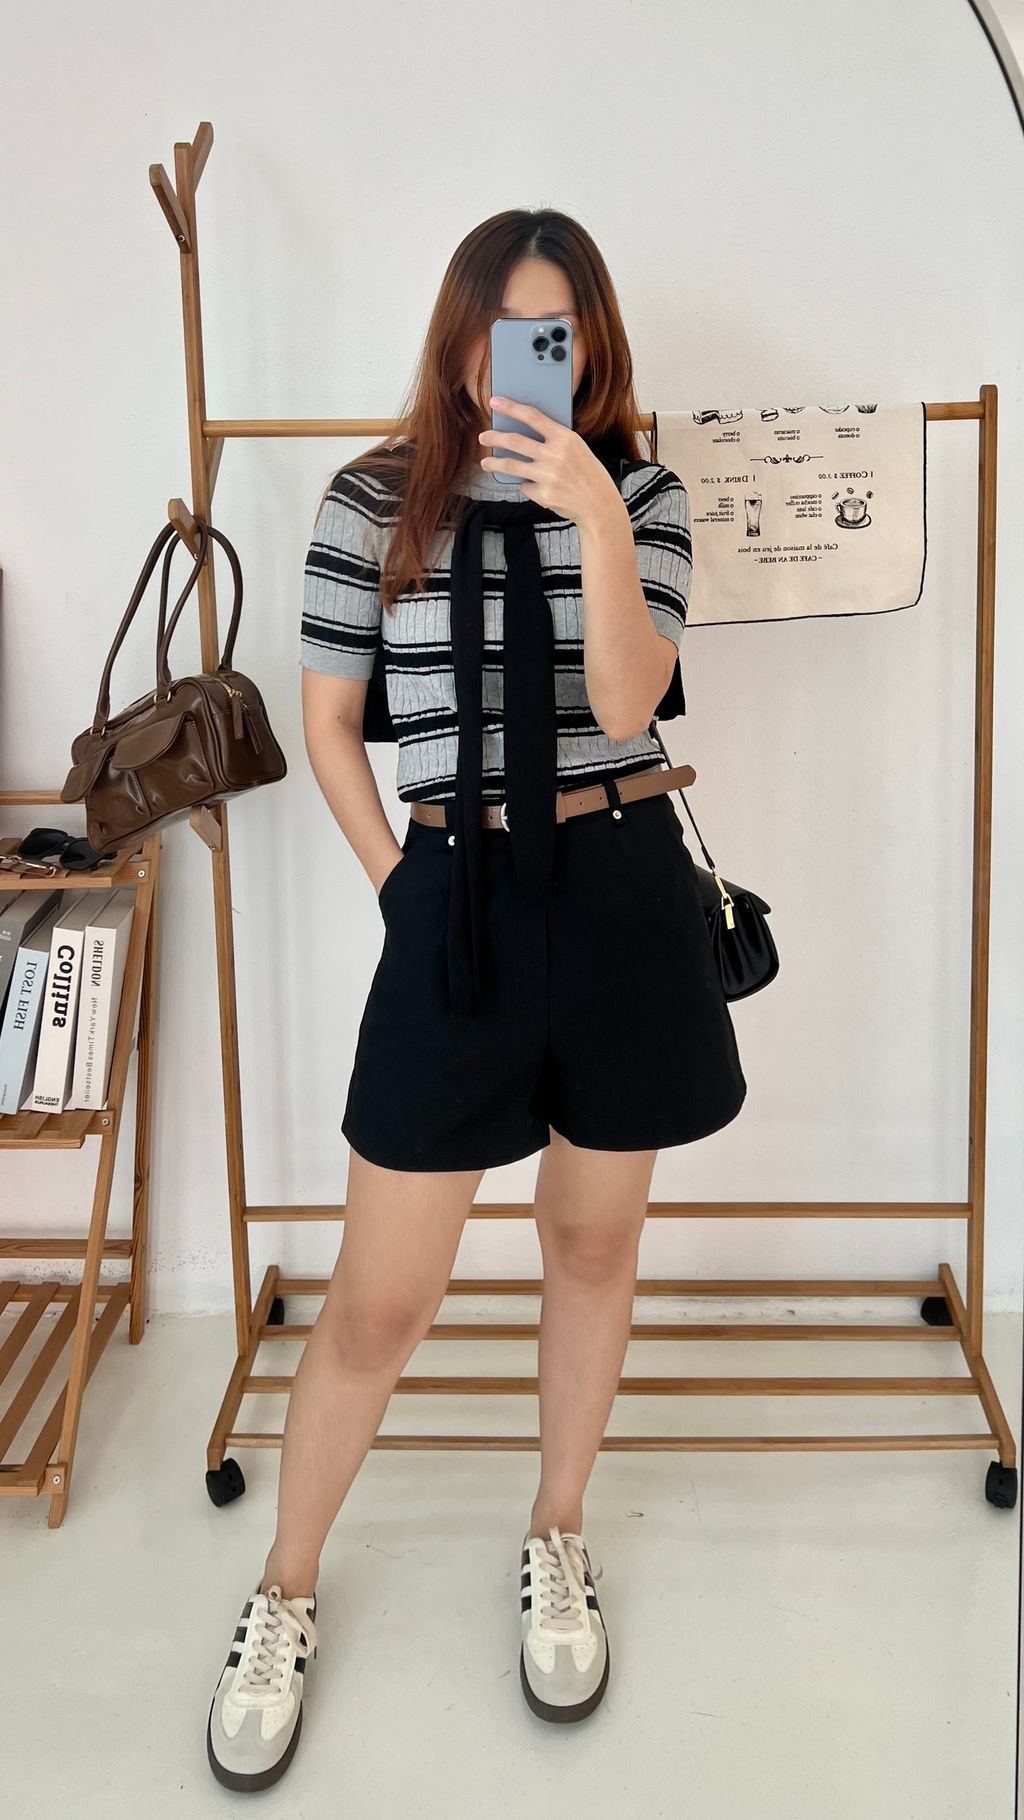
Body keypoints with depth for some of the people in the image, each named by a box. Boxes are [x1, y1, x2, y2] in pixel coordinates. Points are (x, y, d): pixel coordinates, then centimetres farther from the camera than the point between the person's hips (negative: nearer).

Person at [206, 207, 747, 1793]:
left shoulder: (641, 493, 3)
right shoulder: (373, 499, 1)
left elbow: (627, 703, -11)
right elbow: (326, 718, 6)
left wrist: (597, 518, -21)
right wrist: (396, 879, 0)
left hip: (621, 891, 2)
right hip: (457, 902, -1)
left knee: (592, 1243, 15)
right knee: (380, 1300, 3)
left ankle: (557, 1548, 38)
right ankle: (284, 1598, 27)